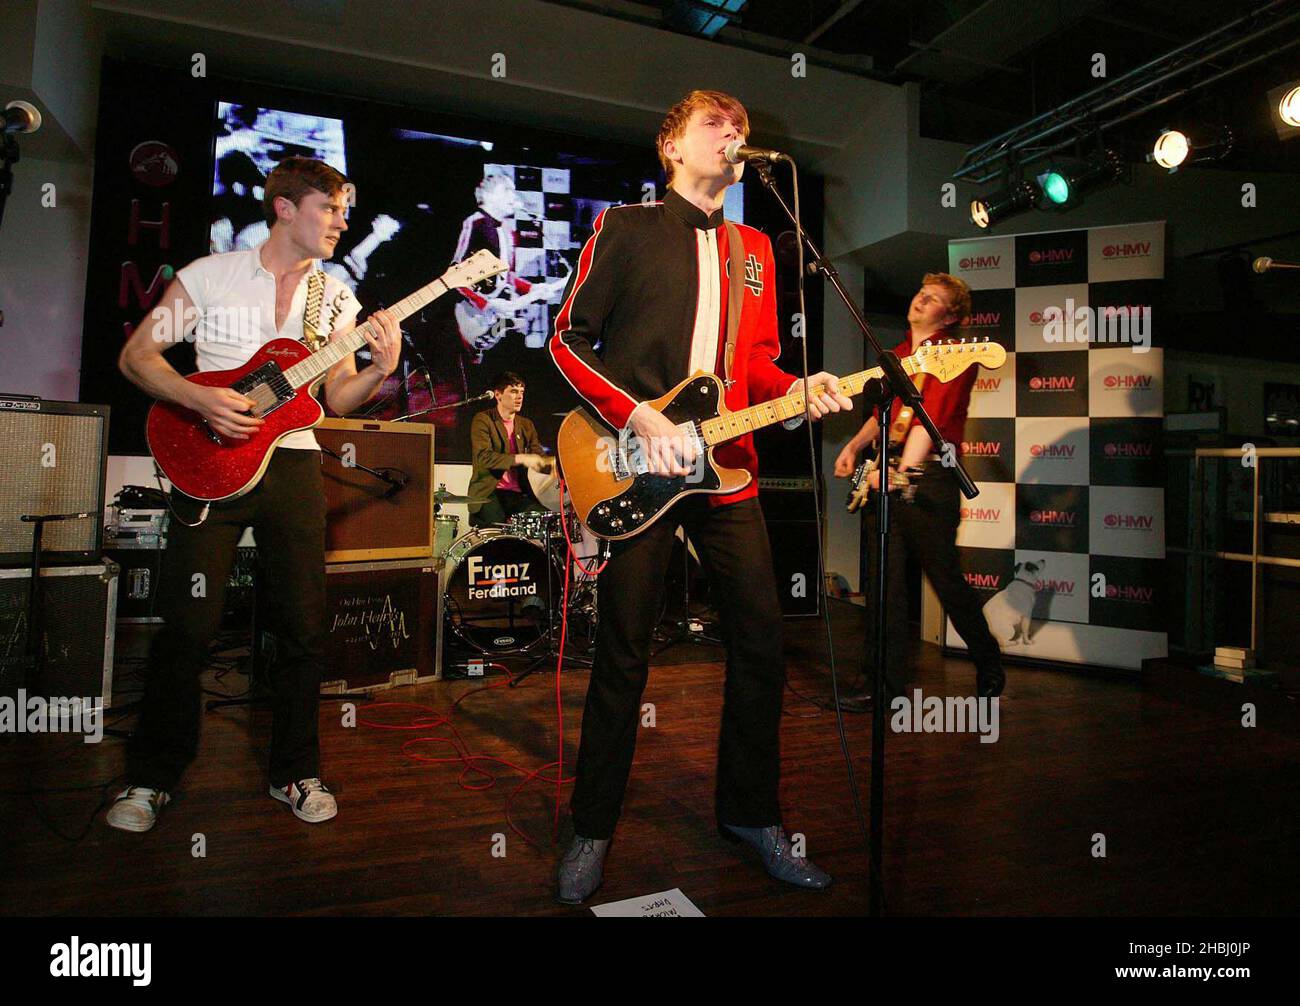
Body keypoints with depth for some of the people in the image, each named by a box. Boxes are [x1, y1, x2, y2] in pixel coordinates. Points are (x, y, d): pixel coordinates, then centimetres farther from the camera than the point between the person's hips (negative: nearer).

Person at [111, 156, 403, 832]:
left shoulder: (337, 300, 11)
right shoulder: (210, 275, 3)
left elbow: (337, 400, 8)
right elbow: (136, 355, 2)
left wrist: (379, 371, -12)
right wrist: (201, 400, -15)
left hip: (293, 464, 3)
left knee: (305, 628, 2)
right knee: (189, 625, -4)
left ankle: (294, 771, 18)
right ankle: (152, 776, 17)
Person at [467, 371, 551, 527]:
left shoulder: (527, 425, 16)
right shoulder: (483, 420, -2)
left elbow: (539, 460, 11)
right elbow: (483, 456, -17)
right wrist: (520, 458, -27)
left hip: (520, 494, 5)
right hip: (488, 493, -5)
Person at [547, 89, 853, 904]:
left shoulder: (754, 247, 20)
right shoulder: (626, 226, 4)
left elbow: (757, 364, 19)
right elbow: (568, 340, -1)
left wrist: (798, 391, -3)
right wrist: (638, 418, -13)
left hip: (726, 468, 5)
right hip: (636, 465, -5)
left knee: (762, 639, 5)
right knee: (625, 653, 0)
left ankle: (751, 812, 26)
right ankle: (593, 829, 19)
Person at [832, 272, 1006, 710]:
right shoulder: (898, 354, 20)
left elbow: (931, 417, -18)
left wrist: (904, 470, -29)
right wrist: (854, 445, 15)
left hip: (929, 476, -7)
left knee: (946, 579, 0)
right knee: (886, 582, 5)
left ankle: (990, 669, 23)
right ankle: (887, 680, 13)